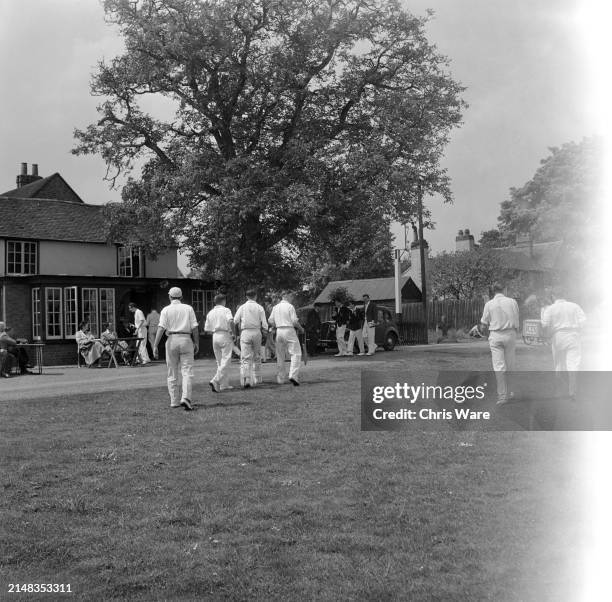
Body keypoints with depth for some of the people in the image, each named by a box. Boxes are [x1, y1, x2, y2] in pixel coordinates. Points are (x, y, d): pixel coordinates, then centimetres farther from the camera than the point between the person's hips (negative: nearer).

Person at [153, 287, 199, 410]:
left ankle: (174, 401, 13)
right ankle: (186, 398, -20)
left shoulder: (166, 310, 3)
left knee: (173, 373, 10)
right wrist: (196, 343, 10)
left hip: (172, 340, 0)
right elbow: (195, 327, 1)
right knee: (187, 371, -2)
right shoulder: (188, 308, 6)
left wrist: (155, 346, -10)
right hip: (186, 340, 0)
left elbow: (161, 328, -8)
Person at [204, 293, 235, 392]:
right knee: (225, 361, -6)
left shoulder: (210, 313, 12)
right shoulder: (226, 310, -2)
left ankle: (224, 384, 15)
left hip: (215, 337, 6)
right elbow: (231, 321, -22)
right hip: (225, 336, -6)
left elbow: (206, 329, 9)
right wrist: (233, 333, -11)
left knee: (220, 362, 13)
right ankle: (215, 381, -21)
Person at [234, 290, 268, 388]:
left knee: (245, 358, -5)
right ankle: (256, 379, 20)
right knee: (257, 357, 16)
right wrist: (265, 330, 17)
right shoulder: (260, 308, 2)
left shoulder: (242, 307, 2)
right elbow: (264, 324, -2)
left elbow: (235, 321, -2)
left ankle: (245, 380, -19)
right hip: (256, 332, 1)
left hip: (245, 333, -1)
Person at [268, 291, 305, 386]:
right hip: (289, 331, -6)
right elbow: (295, 321, -11)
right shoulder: (290, 307, -7)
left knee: (280, 356, 12)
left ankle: (281, 379, 15)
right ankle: (293, 375, -20)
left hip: (279, 331, 6)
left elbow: (271, 321, 10)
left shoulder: (275, 307, 11)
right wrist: (301, 329, 4)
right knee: (296, 353, -5)